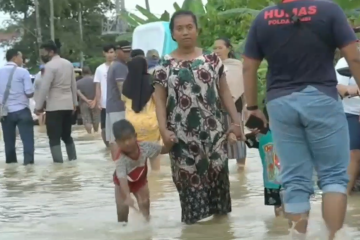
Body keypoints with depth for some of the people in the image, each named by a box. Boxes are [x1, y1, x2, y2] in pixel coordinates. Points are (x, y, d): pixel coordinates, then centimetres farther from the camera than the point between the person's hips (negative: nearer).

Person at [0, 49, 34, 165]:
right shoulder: (22, 71, -9)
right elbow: (29, 93, -12)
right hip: (21, 110, -4)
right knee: (27, 137, -2)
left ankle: (10, 160, 19)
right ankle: (28, 160, -10)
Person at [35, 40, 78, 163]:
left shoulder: (50, 66, -12)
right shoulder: (68, 64, 11)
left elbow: (44, 88, -16)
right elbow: (74, 85, 15)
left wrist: (38, 106, -11)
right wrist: (74, 103, 21)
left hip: (54, 106, -7)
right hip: (68, 105, 8)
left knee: (54, 138, -4)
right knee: (67, 136, 18)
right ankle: (73, 160, 19)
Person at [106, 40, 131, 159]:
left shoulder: (114, 65, 20)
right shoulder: (121, 67, -12)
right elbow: (122, 89, -20)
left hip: (112, 106, 10)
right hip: (119, 107, -10)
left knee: (113, 138, 8)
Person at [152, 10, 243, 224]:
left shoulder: (212, 59, 7)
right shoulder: (165, 65, 4)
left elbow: (224, 92, 9)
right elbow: (160, 100, 3)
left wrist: (236, 120, 1)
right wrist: (164, 129, -9)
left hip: (213, 130, 1)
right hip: (183, 134, -1)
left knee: (217, 173, 1)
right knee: (189, 176, 0)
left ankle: (220, 214, 9)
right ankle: (194, 217, 5)